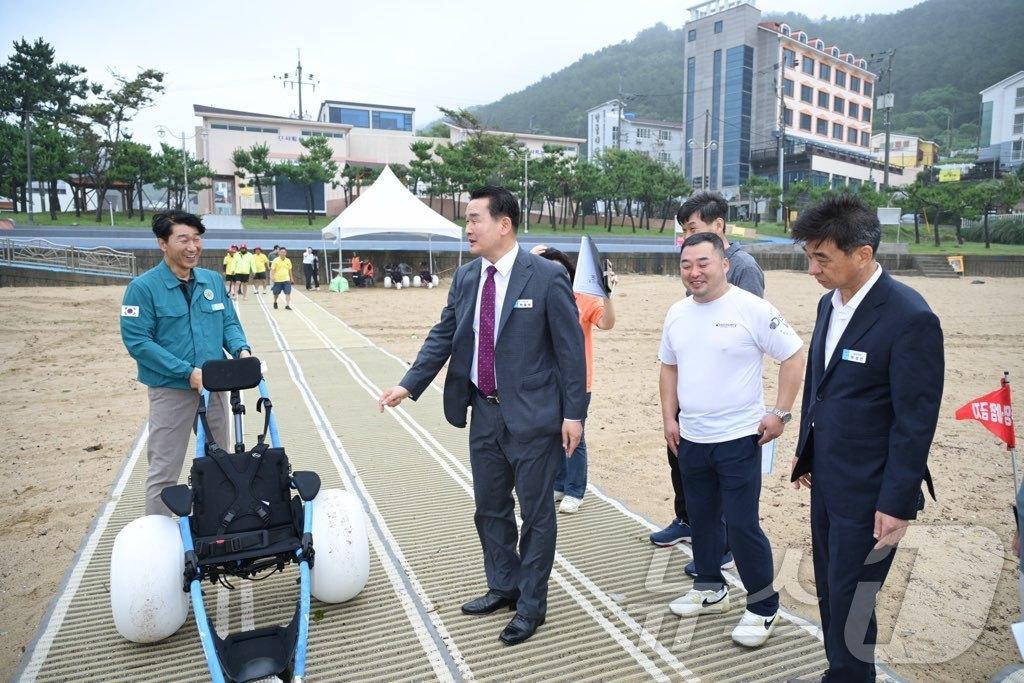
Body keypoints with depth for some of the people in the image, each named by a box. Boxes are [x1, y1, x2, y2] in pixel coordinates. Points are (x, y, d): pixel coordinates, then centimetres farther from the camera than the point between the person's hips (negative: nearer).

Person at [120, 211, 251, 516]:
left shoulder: (214, 281, 5)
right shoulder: (143, 287, -10)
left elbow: (229, 322, 11)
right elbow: (137, 341, -14)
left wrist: (241, 349, -11)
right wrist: (187, 371, -21)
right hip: (171, 391, -5)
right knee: (164, 471, 2)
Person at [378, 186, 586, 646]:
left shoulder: (547, 276, -12)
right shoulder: (465, 277, 5)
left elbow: (570, 347, -11)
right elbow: (443, 336, 9)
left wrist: (574, 413, -12)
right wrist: (409, 385, -1)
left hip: (532, 416, -6)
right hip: (485, 413, 6)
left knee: (535, 512, 8)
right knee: (489, 508, 19)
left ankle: (531, 604, 26)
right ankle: (502, 588, 40)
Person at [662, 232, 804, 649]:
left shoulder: (751, 309, -13)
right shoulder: (677, 313, 5)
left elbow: (794, 356, -9)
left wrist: (780, 413, -13)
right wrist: (670, 418, 8)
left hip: (738, 439, -6)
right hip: (690, 439, 6)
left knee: (742, 524, -2)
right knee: (701, 517, 17)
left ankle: (763, 608, 18)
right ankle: (710, 589, 36)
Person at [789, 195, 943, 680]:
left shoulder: (910, 318, -20)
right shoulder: (829, 303, 5)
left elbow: (916, 421, -18)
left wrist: (897, 503, -16)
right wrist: (805, 451, 18)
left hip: (868, 492, -8)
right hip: (827, 479, 8)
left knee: (850, 602, 5)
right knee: (829, 591, 19)